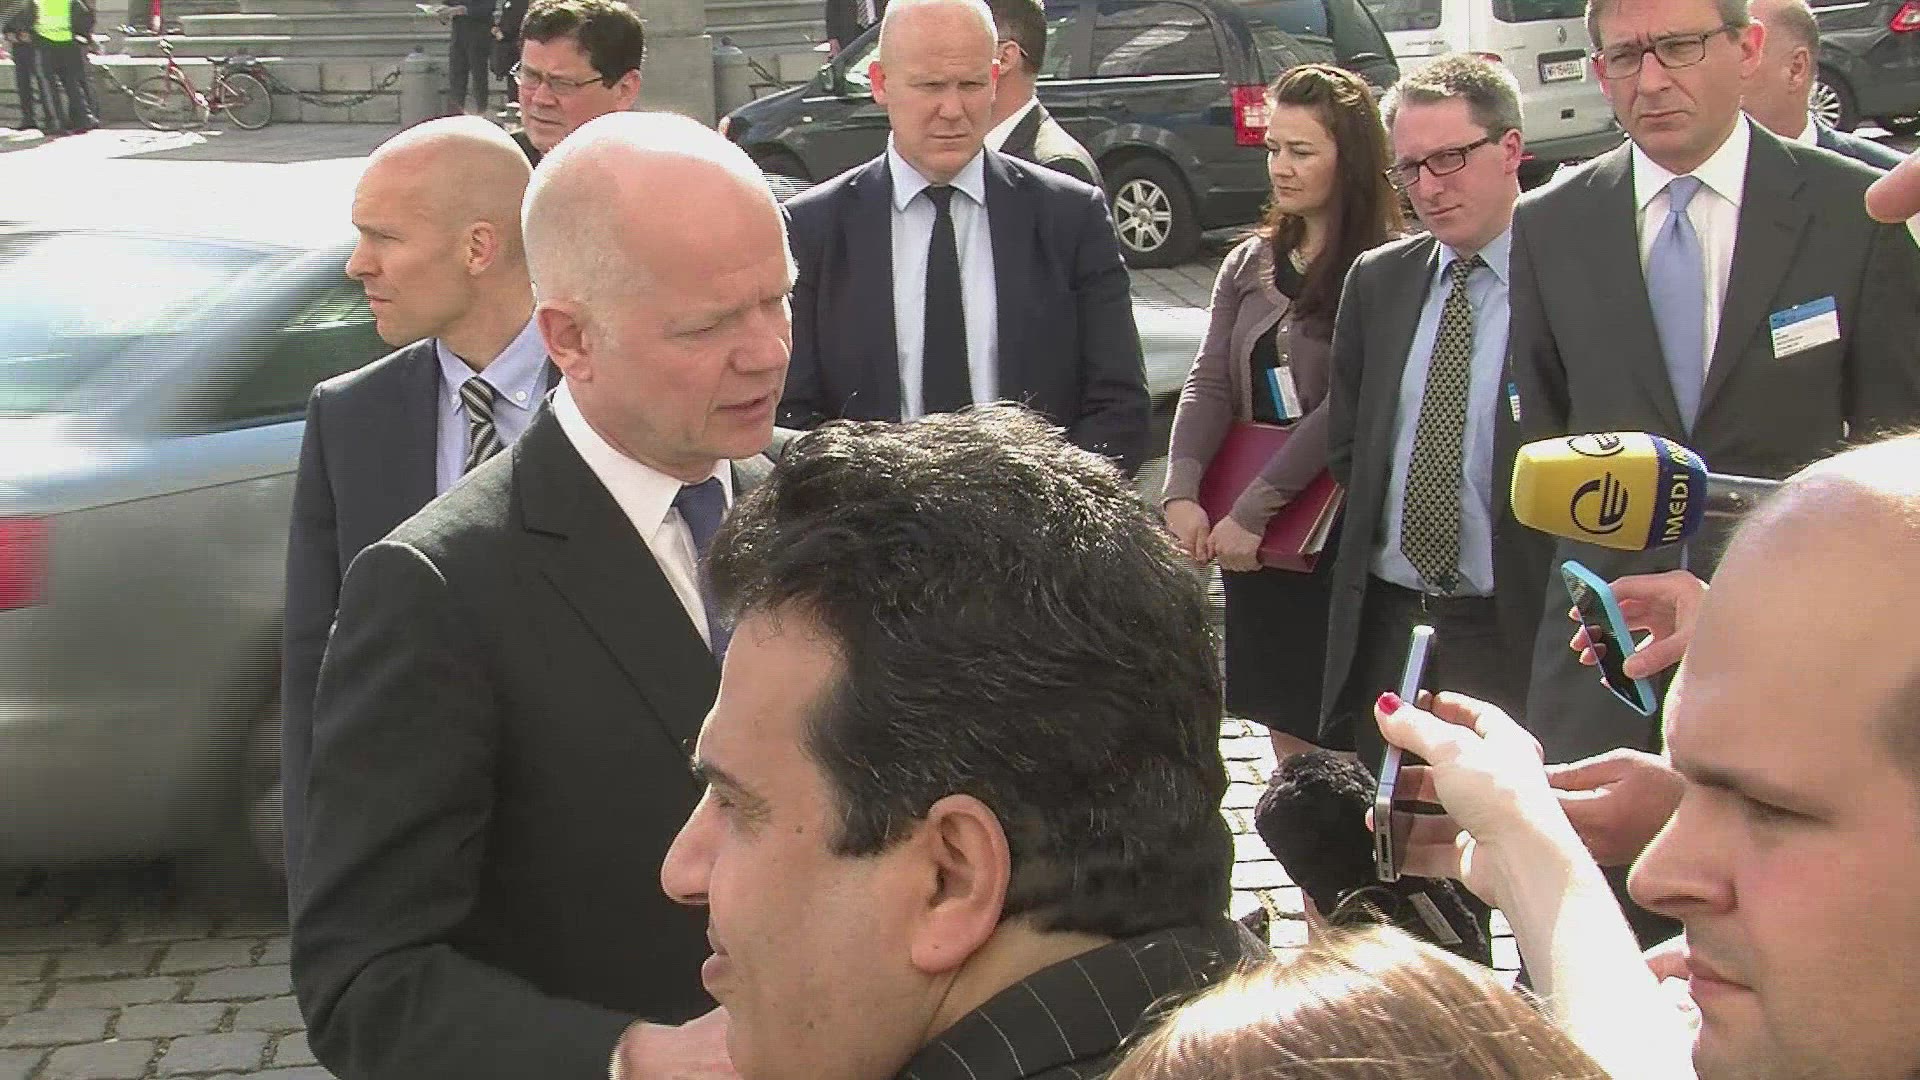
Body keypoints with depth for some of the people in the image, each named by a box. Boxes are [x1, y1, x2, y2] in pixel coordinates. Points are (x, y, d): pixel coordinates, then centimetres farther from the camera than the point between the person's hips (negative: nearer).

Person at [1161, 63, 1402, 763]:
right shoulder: (1250, 265, 11)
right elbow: (1210, 383, 4)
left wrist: (1253, 509, -18)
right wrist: (1181, 494, -11)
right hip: (1251, 538, 6)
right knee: (1288, 744, 13)